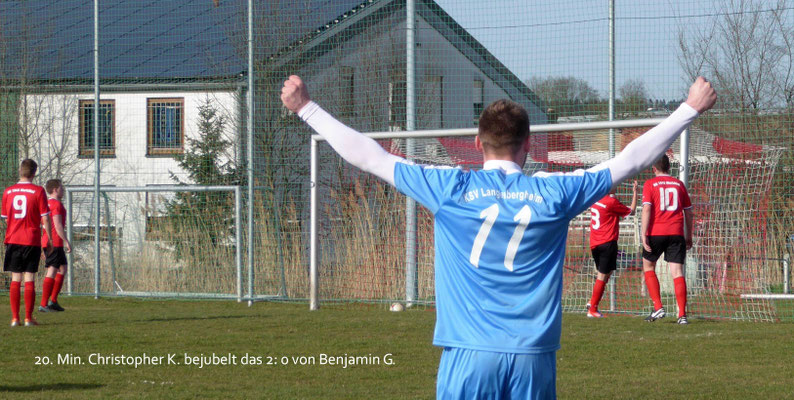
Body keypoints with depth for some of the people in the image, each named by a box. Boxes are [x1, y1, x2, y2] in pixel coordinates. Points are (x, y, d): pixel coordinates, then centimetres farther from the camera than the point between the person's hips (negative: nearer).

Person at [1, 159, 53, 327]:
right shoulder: (38, 191, -6)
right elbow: (45, 218, -7)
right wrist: (50, 240, 1)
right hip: (32, 240, -3)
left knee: (15, 280, 7)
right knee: (30, 280, 0)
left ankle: (15, 318, 3)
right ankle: (28, 318, -2)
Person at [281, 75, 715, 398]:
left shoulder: (450, 189, 1)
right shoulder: (553, 192, 4)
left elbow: (368, 155, 7)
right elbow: (630, 160, 13)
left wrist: (305, 108, 18)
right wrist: (691, 109, 24)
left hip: (469, 356, -1)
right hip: (533, 357, 1)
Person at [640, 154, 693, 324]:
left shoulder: (650, 184, 2)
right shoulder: (679, 184, 12)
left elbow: (646, 209, -9)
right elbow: (688, 212, 14)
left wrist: (644, 235, -11)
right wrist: (689, 237, 21)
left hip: (656, 233, -2)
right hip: (676, 233, 2)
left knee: (648, 267, 15)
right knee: (677, 272, -1)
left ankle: (658, 307, 3)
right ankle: (682, 315, -9)